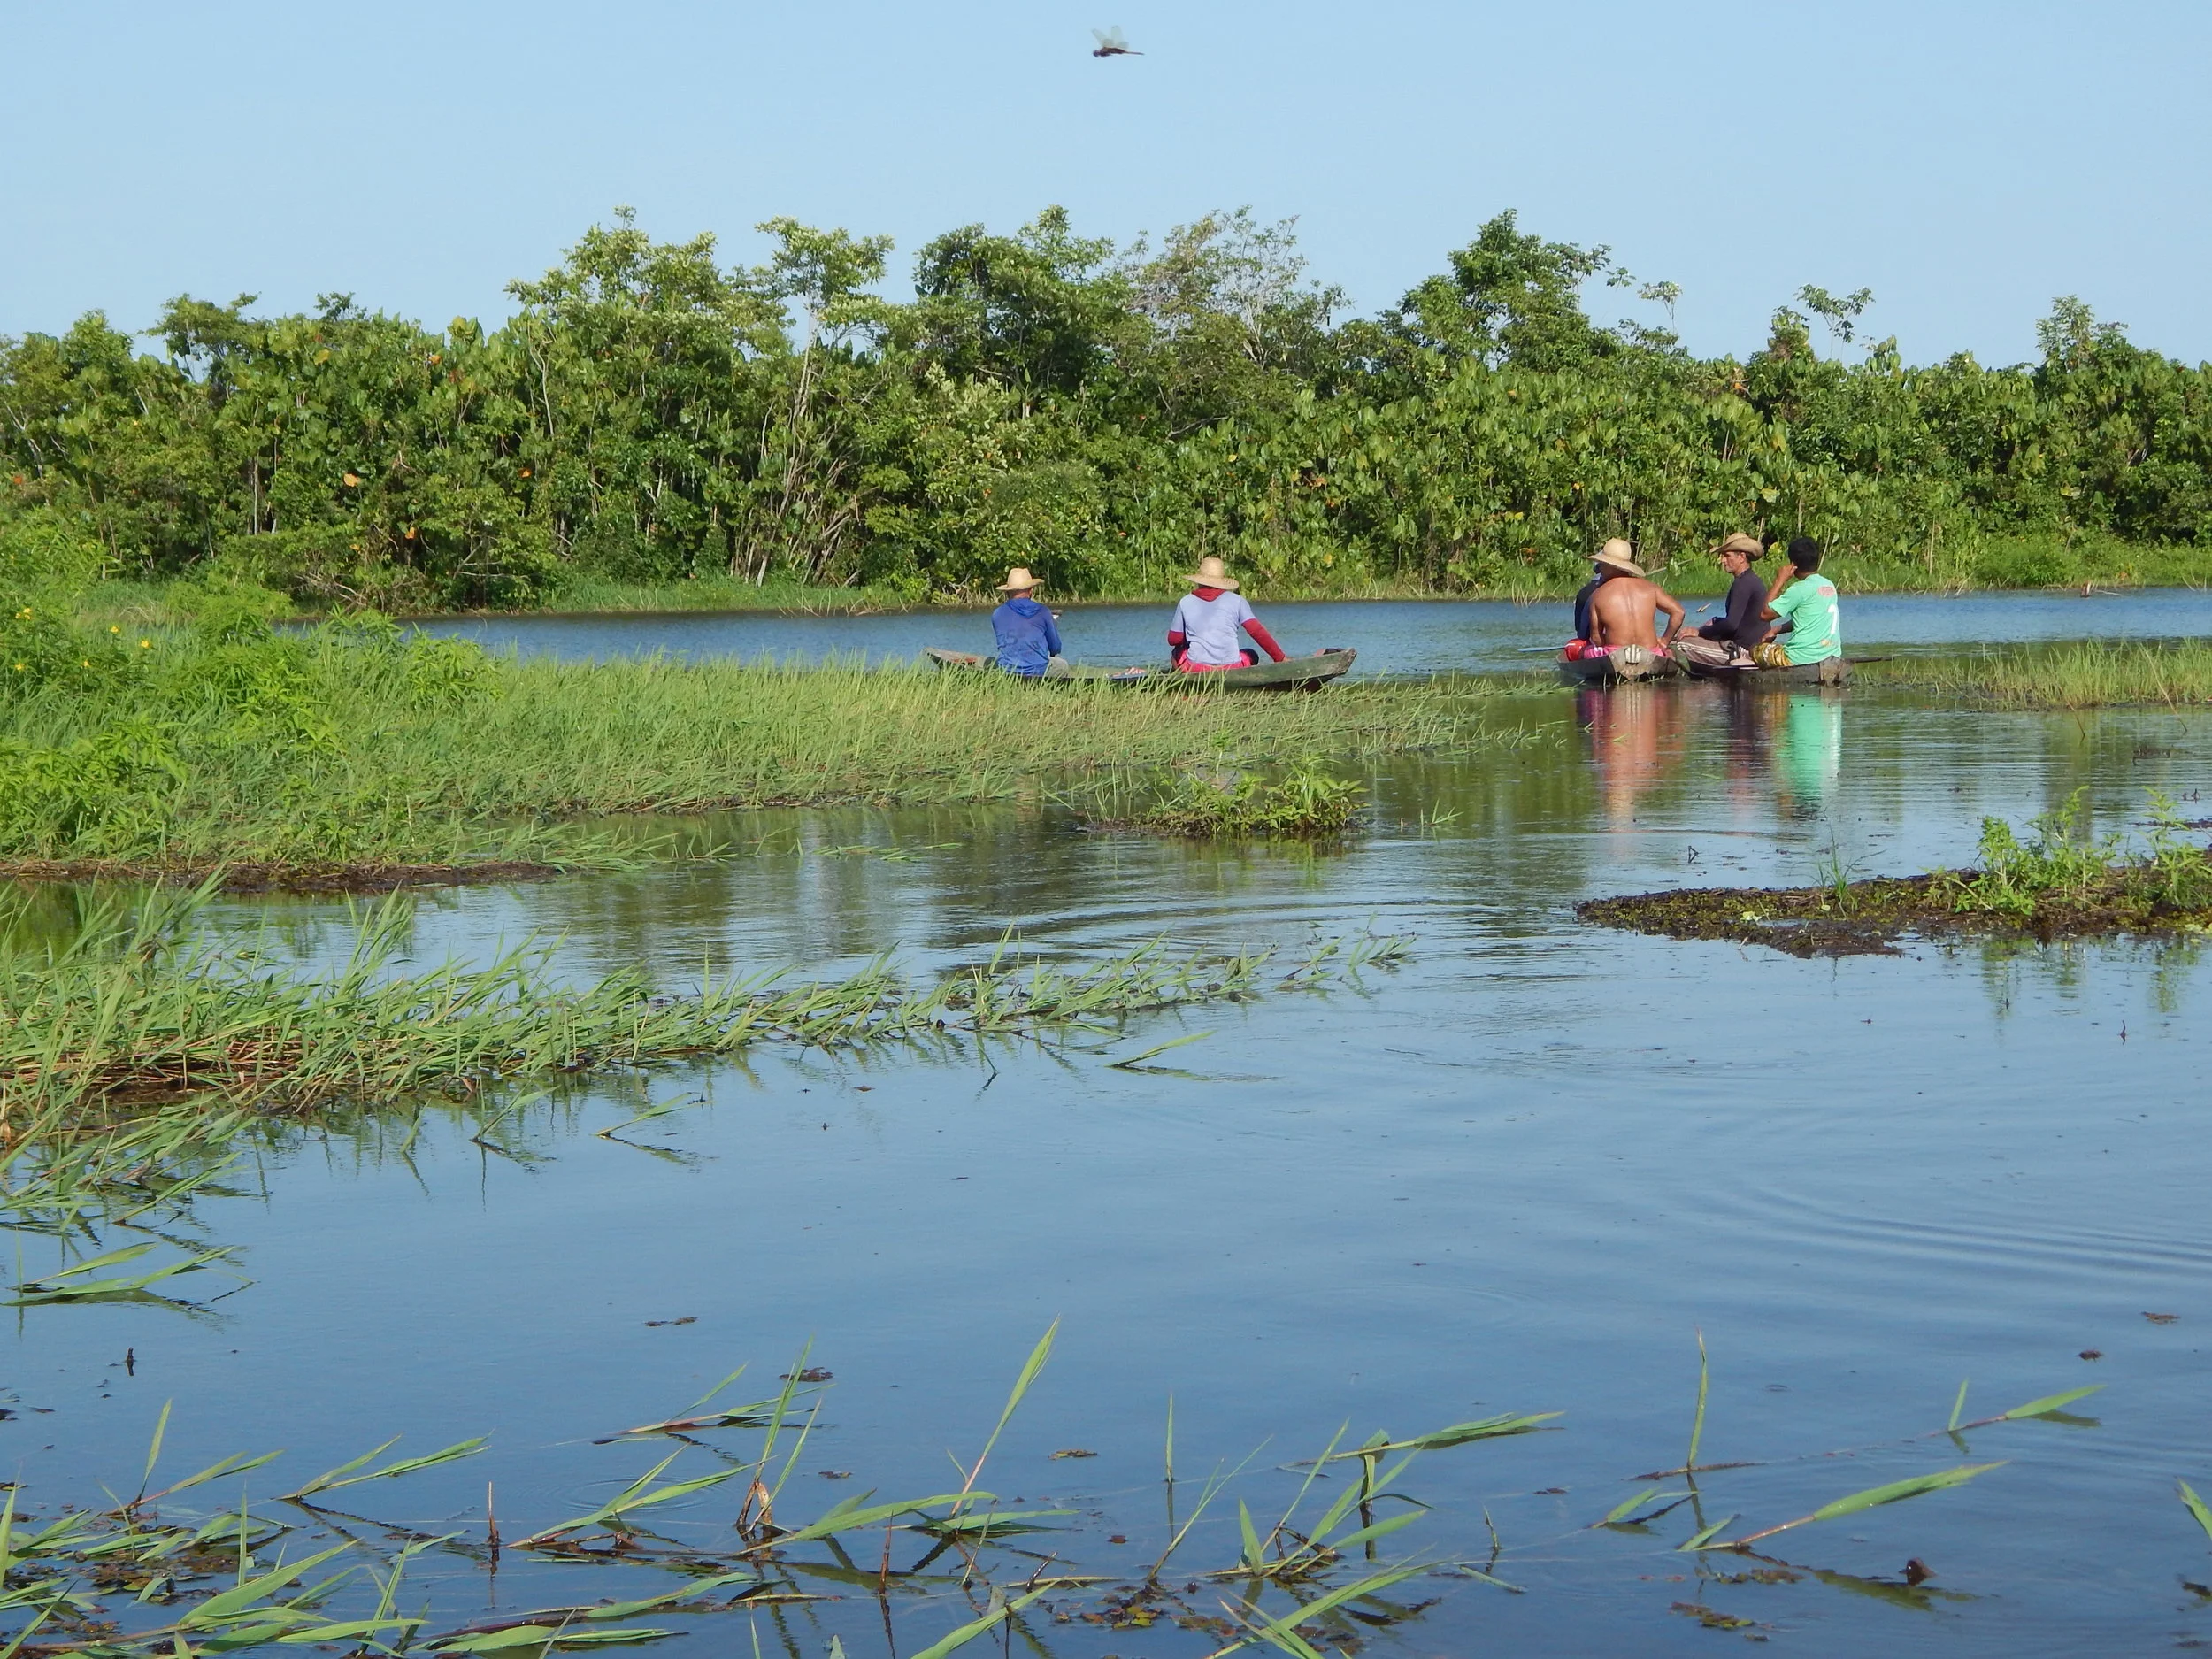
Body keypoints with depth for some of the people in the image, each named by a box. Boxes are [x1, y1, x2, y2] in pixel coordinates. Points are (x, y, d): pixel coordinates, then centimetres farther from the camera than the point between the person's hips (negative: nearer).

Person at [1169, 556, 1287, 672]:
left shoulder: (1185, 602, 4)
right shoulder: (1236, 601, 2)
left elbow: (1173, 640, 11)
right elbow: (1258, 632, -3)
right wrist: (1280, 658, 3)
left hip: (1195, 669, 0)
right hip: (1231, 668, 0)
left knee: (1178, 651, 33)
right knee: (1251, 655, 32)